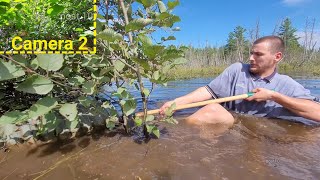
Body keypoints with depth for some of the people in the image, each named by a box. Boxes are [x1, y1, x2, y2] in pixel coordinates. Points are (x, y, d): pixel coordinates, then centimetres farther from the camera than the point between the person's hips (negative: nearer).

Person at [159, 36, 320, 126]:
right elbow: (209, 91, -5)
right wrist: (175, 102, -16)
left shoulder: (286, 84, 3)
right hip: (230, 124, 1)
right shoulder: (237, 69, 3)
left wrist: (273, 95, -14)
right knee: (213, 109, -32)